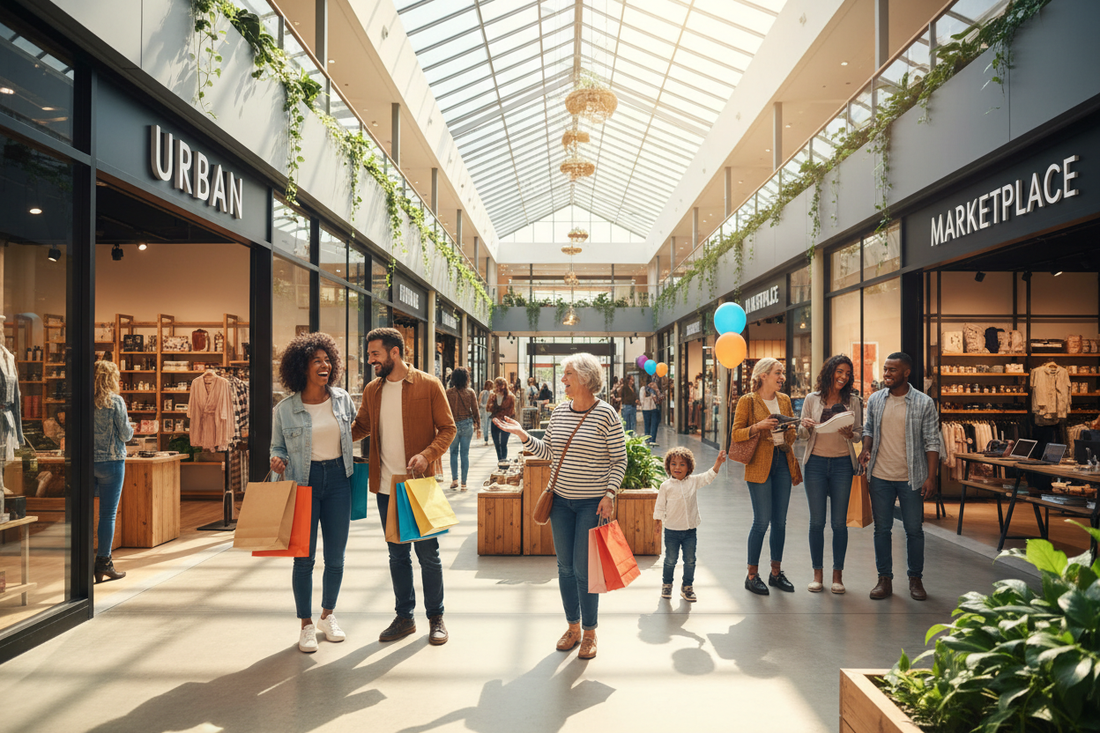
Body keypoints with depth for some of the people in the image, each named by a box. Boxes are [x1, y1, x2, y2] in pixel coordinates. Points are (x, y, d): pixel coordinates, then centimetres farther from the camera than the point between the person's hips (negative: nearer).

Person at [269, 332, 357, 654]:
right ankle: (306, 625, 20)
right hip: (303, 483, -2)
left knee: (336, 557, 8)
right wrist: (278, 460, -13)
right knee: (304, 557, 3)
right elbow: (277, 446, 8)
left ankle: (328, 616, 30)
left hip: (338, 479, 2)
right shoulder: (285, 409, -3)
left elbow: (354, 432, 15)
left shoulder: (342, 399, 2)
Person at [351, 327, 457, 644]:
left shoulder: (429, 385, -7)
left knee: (427, 554, 6)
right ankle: (404, 617, 29)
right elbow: (360, 426, 19)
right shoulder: (372, 390, 8)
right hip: (385, 486, 4)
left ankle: (436, 617, 22)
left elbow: (448, 428, -6)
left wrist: (427, 454, -21)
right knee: (397, 555, 14)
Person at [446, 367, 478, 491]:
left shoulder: (449, 393, -5)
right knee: (465, 453, 4)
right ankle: (463, 483, 5)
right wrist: (478, 426, 9)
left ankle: (454, 479, 7)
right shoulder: (470, 392, -1)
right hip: (467, 424, 1)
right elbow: (475, 410, 1)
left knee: (454, 452, 13)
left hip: (453, 425, -1)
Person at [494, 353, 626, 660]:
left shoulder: (606, 414, -11)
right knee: (565, 567, 11)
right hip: (561, 500, 5)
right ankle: (573, 627, 30)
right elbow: (548, 452, 12)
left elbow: (619, 460, -7)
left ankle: (589, 632, 21)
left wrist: (609, 494, -15)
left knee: (583, 569, -1)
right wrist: (523, 435, 2)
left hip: (592, 504, -5)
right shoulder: (559, 412, 5)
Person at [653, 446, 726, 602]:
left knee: (690, 560, 8)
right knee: (670, 560, 8)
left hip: (690, 531, 2)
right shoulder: (666, 486, -5)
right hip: (671, 531, -2)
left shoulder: (694, 481, 1)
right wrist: (659, 523, -2)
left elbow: (709, 476, -6)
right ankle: (667, 584, 30)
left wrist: (718, 463, -20)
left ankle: (687, 587, 26)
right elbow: (660, 506, 0)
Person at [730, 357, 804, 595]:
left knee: (780, 521, 9)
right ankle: (752, 575, 8)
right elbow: (736, 434, -7)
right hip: (760, 465, -6)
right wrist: (759, 426, -21)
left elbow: (793, 433, 20)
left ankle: (776, 572, 22)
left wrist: (791, 429, -2)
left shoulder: (784, 400, 13)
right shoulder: (748, 401, -5)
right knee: (762, 521, -5)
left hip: (783, 462, 6)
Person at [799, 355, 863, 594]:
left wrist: (849, 434, -16)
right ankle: (818, 574, 14)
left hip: (842, 463, 0)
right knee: (816, 521, 3)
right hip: (816, 462, 0)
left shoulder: (852, 400, 5)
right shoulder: (812, 399, 4)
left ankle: (837, 574, 15)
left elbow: (859, 432, 6)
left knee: (839, 521, 3)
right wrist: (805, 427, -15)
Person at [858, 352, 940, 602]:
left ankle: (916, 579, 24)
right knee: (882, 529, 8)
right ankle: (885, 579, 20)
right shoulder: (875, 400, 3)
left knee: (914, 529, 8)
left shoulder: (924, 403, -5)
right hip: (880, 476, 2)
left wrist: (931, 477, -9)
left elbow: (932, 442, -4)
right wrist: (866, 448, -5)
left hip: (911, 478, -2)